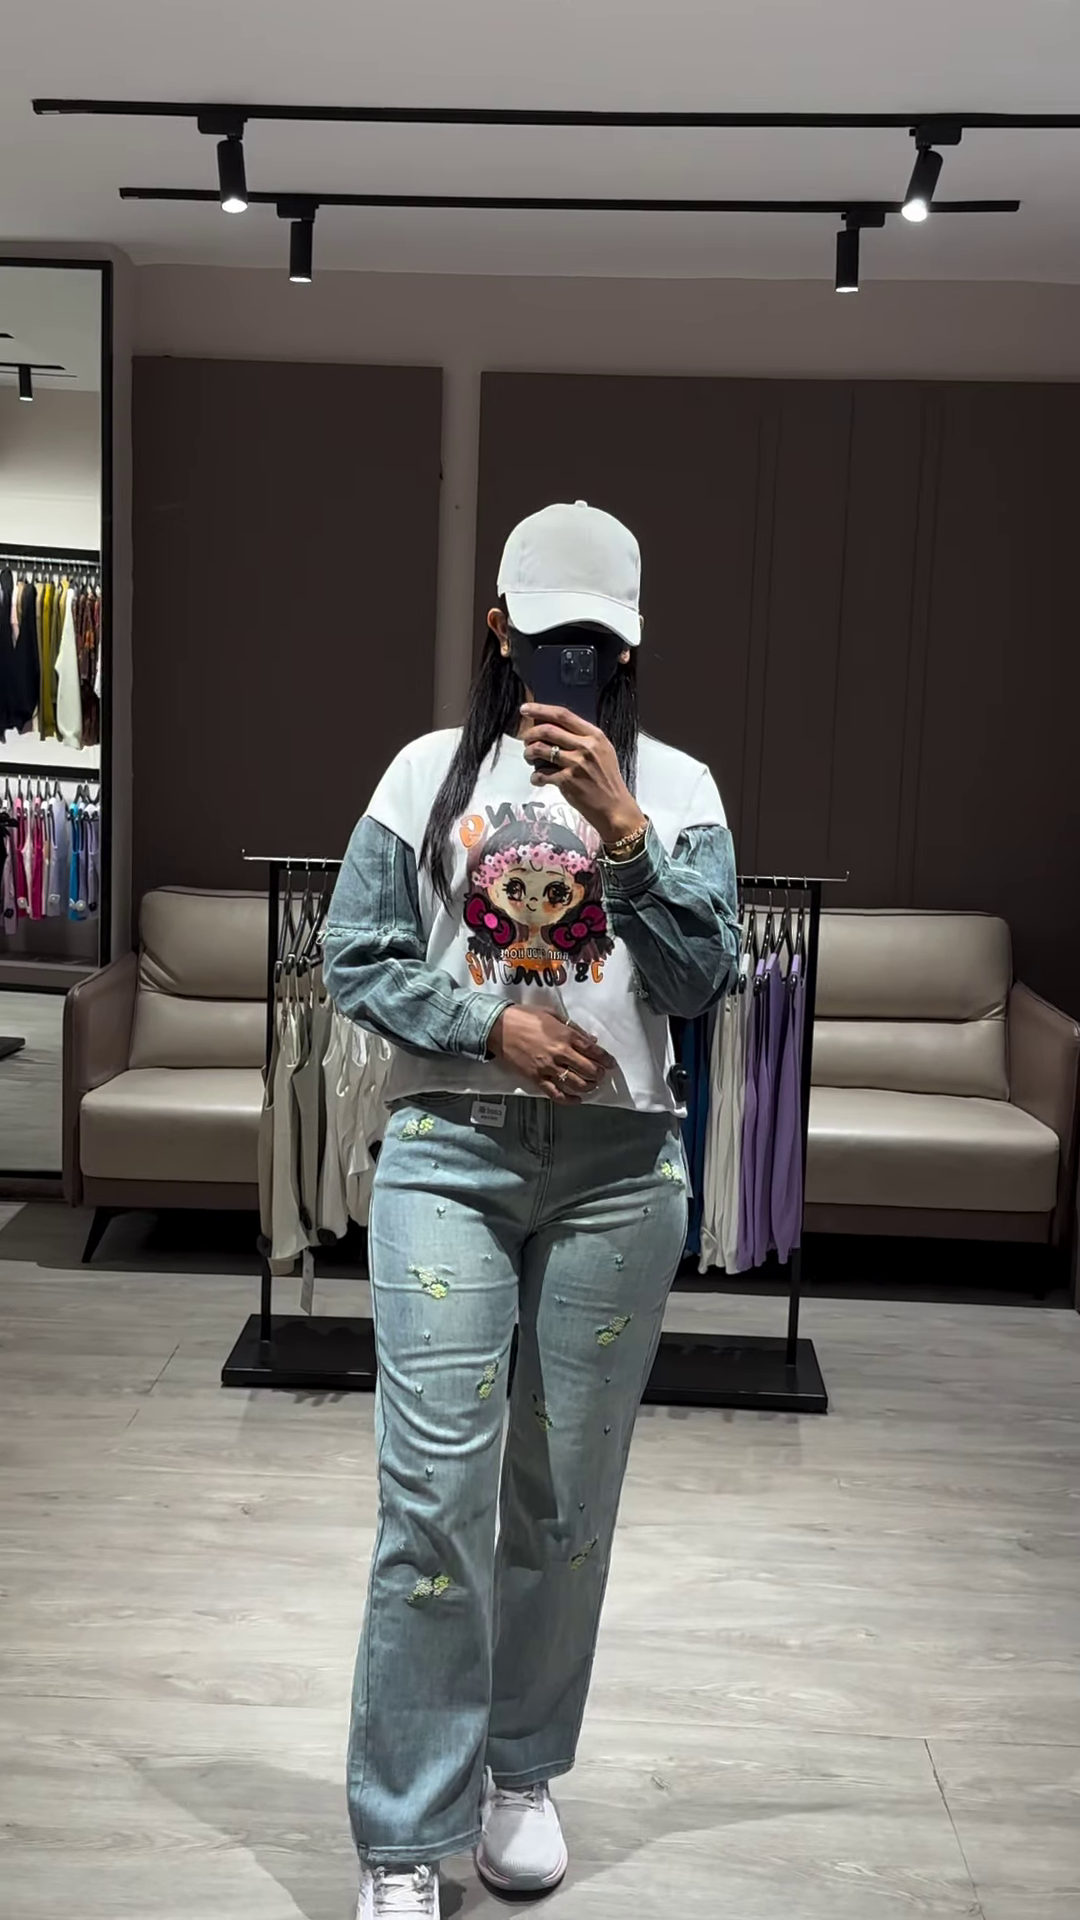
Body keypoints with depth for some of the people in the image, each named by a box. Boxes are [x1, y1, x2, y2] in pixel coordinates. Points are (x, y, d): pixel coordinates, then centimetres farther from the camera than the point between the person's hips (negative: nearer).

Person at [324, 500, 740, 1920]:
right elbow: (356, 959, 3)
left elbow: (698, 979, -5)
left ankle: (524, 1772, 31)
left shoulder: (675, 787, 6)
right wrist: (496, 1024, -10)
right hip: (448, 1154, -1)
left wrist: (619, 828, -16)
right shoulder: (432, 769, 6)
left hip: (618, 1173, 1)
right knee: (435, 1496, -6)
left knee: (568, 1497, 10)